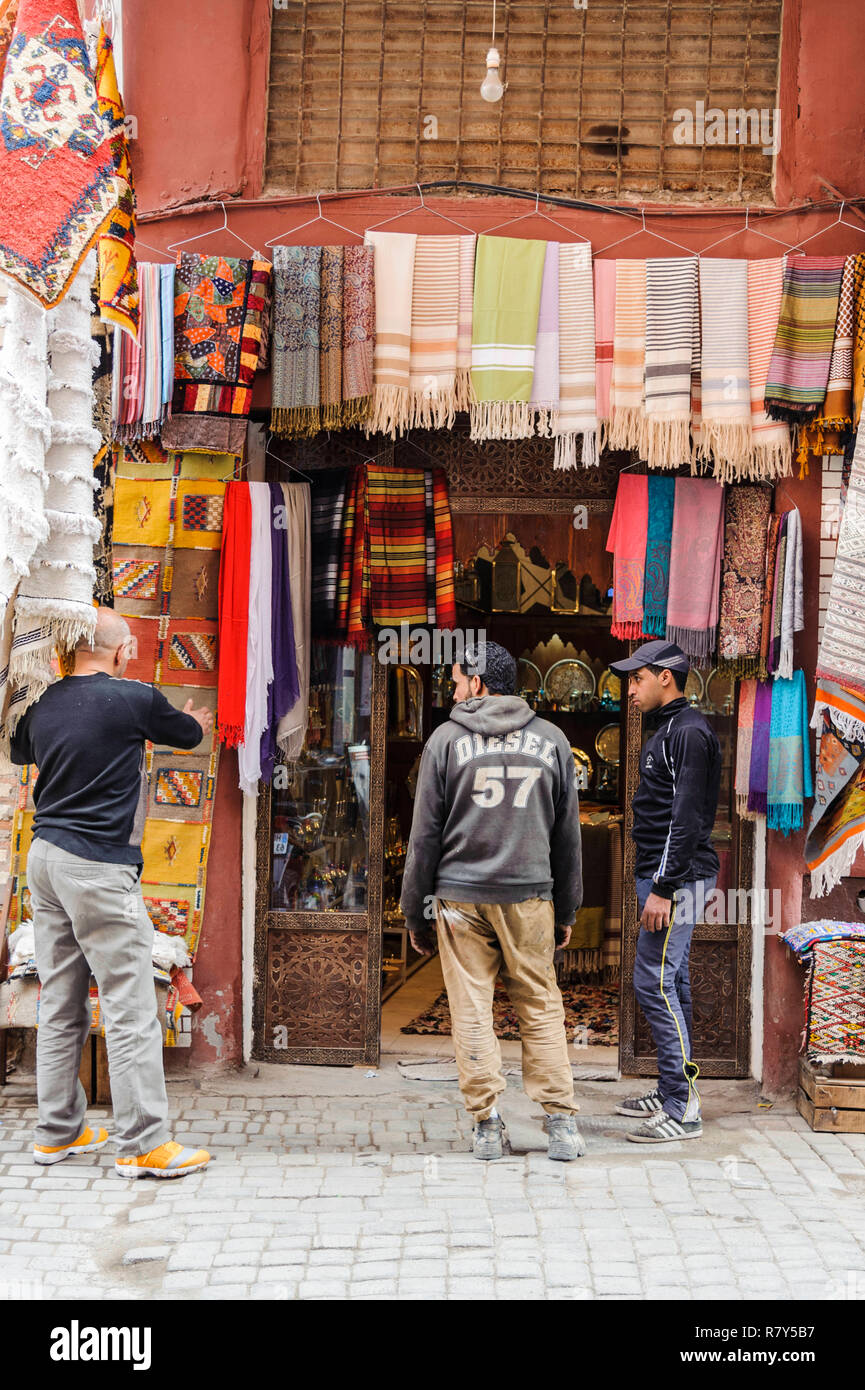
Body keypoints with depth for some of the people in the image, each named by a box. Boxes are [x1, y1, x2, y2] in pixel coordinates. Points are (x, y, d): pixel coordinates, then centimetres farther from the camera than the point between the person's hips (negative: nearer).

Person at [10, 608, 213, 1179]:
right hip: (99, 865, -7)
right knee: (130, 1008, -3)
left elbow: (19, 751, 31)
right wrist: (198, 722, 35)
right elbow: (187, 734, 11)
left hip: (45, 857, 7)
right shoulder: (134, 698, -8)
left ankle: (59, 1131, 21)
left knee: (60, 1007, 13)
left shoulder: (41, 704, 9)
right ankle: (143, 1143, -1)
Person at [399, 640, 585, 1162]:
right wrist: (567, 911, 19)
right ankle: (562, 1122, 7)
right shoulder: (551, 739, 7)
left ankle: (487, 1125, 5)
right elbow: (568, 834, 11)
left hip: (459, 897, -1)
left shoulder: (447, 739, 0)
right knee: (541, 1007, 9)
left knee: (472, 1011, 4)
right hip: (529, 895, 2)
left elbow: (425, 835, 1)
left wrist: (417, 913, 9)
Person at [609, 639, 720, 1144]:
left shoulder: (689, 731, -14)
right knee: (672, 983, 14)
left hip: (677, 879, -11)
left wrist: (664, 888, -23)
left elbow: (688, 818, -21)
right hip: (663, 875, 11)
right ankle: (674, 1092, 23)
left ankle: (683, 1110, -6)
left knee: (654, 982, -11)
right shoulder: (668, 730, 18)